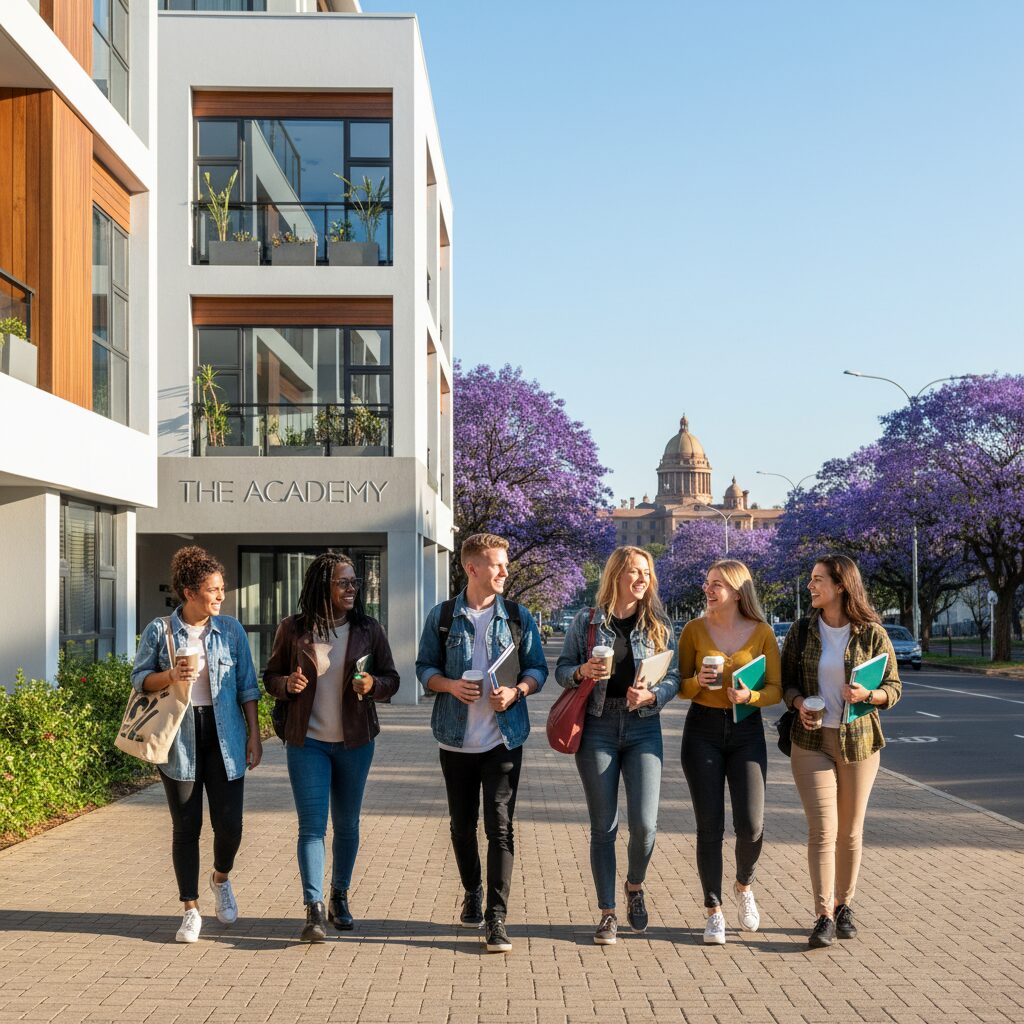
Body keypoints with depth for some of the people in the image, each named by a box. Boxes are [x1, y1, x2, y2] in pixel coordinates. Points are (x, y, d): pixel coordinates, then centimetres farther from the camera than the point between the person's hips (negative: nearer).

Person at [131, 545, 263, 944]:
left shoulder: (231, 630, 5)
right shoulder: (159, 631, 0)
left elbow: (247, 686, 7)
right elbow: (139, 678, 4)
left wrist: (254, 734, 3)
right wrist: (170, 676, -16)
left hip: (224, 737, 1)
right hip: (179, 741, -1)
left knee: (229, 824, -3)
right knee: (186, 828, 4)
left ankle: (221, 878, 30)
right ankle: (191, 911, 15)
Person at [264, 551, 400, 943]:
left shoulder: (369, 629, 0)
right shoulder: (293, 629, -3)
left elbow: (391, 679, 5)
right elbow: (270, 677, 7)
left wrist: (373, 684, -17)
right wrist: (287, 683, -15)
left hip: (355, 742, 2)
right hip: (307, 741, -2)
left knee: (347, 824, 11)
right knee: (312, 824, -8)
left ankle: (340, 897, 28)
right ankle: (314, 909, -10)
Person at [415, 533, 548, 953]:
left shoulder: (518, 617, 3)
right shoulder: (442, 617, 1)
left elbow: (537, 668, 6)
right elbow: (424, 667, 5)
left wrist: (517, 691, -14)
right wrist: (450, 685, -15)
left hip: (504, 738, -1)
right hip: (457, 739, 1)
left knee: (500, 826, -8)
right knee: (462, 825, 13)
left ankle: (496, 918, -5)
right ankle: (472, 893, 37)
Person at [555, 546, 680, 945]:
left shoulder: (658, 624, 7)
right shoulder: (586, 621, 4)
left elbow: (674, 677, 4)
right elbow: (561, 670, 7)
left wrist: (651, 695, -15)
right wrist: (582, 672, -13)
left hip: (643, 729, 1)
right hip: (597, 728, -1)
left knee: (644, 824, -8)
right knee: (603, 827, 2)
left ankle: (635, 886, 22)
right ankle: (607, 913, 15)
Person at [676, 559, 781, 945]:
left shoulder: (762, 633, -2)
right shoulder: (694, 630, 0)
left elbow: (776, 689, 0)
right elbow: (680, 687, 4)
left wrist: (750, 695, -20)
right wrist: (697, 681, -17)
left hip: (746, 731, 0)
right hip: (702, 730, 0)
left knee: (751, 826, -6)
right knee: (710, 826, -1)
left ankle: (744, 886, 26)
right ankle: (713, 911, 11)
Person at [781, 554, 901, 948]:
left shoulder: (872, 634, -4)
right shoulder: (802, 631, 2)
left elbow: (894, 687, 1)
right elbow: (785, 680, 9)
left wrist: (868, 694, -20)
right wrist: (798, 702, -12)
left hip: (858, 739, 0)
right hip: (812, 741, 0)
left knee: (850, 830, 8)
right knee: (822, 828, -9)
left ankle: (844, 905, 24)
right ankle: (824, 916, -8)